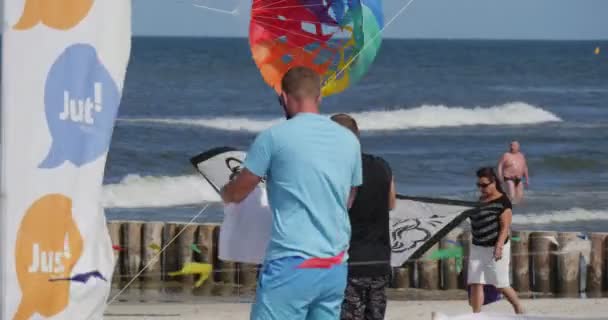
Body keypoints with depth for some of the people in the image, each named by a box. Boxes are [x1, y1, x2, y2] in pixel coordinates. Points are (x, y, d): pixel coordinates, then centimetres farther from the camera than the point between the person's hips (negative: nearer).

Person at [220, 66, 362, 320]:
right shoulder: (348, 140, 10)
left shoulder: (275, 137, -6)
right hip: (335, 267, 6)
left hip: (292, 265, -6)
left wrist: (224, 193, 28)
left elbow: (237, 193, 5)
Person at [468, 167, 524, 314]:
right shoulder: (481, 200, 10)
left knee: (501, 285, 3)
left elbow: (505, 227, -18)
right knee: (475, 283, -2)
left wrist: (499, 246, -29)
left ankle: (519, 310, 23)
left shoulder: (502, 202, -13)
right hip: (477, 247, 7)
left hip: (495, 248, -7)